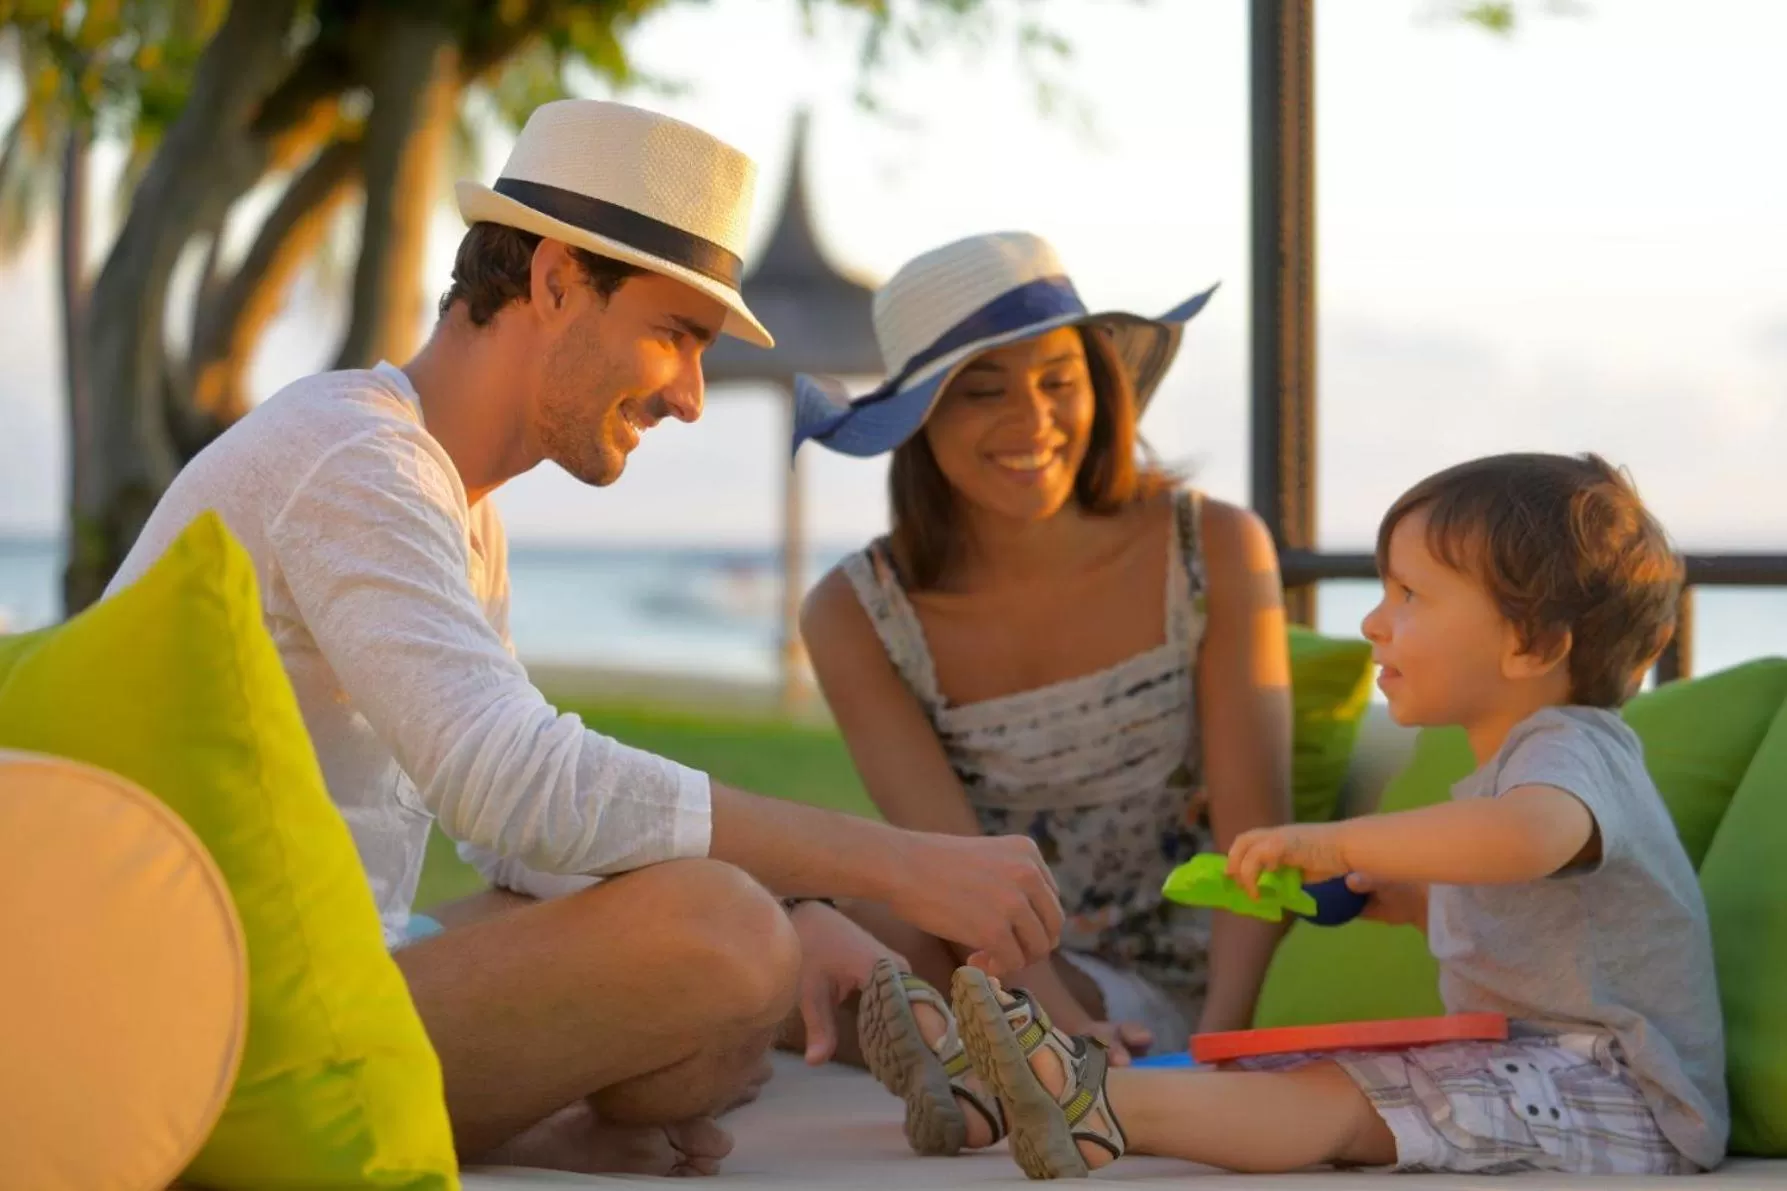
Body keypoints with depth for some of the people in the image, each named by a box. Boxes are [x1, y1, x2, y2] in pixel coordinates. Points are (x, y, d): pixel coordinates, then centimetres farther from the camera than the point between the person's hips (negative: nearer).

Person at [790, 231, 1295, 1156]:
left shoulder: (1215, 551, -7)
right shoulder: (857, 619, -6)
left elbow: (1255, 836, -10)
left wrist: (1218, 1041, -27)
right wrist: (1071, 1027, -33)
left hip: (1175, 999, -1)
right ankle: (975, 1074, -50)